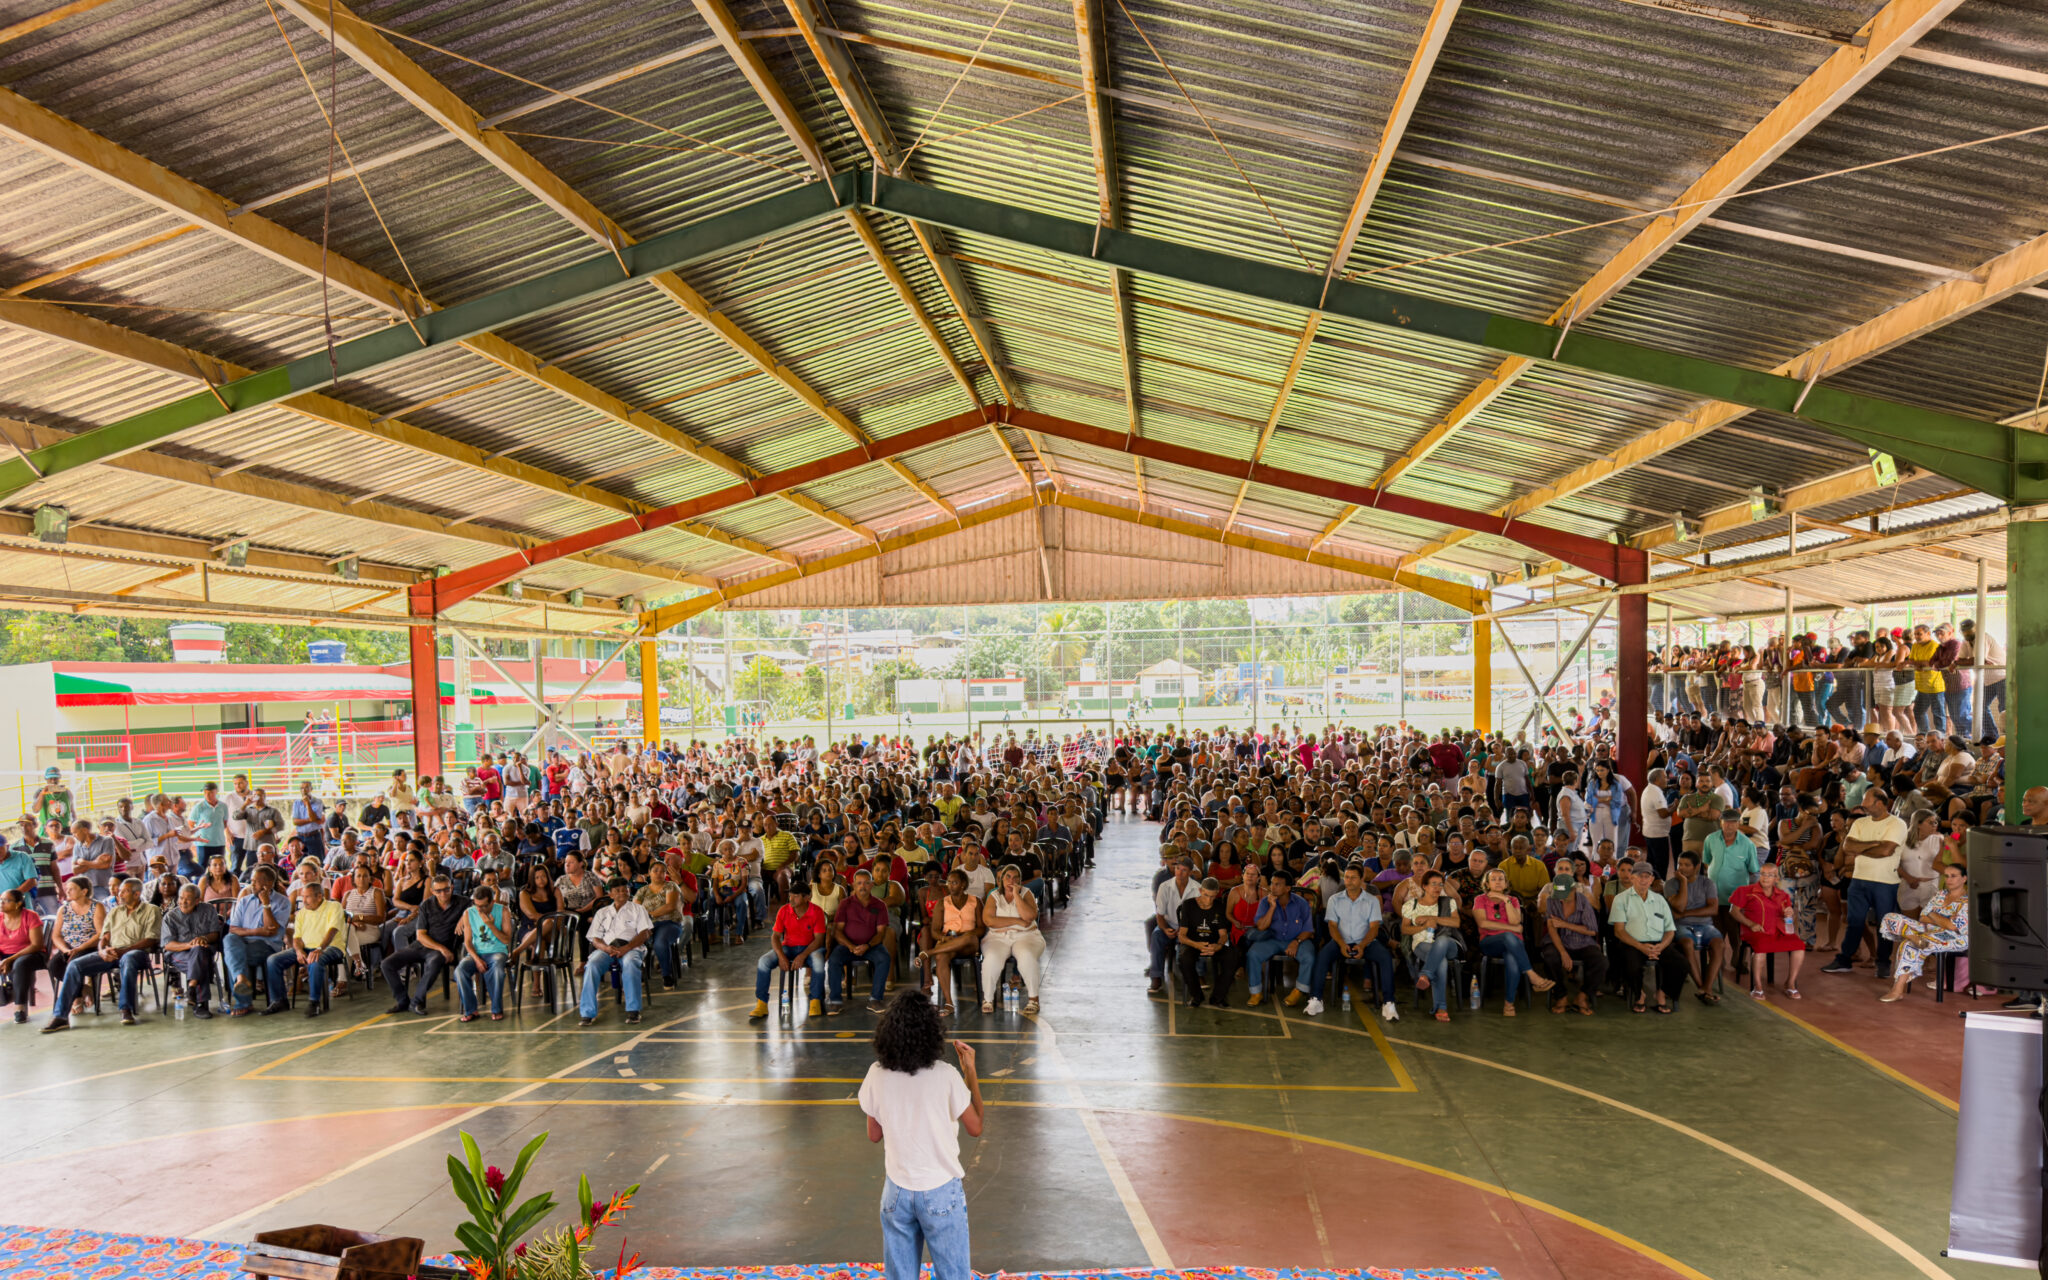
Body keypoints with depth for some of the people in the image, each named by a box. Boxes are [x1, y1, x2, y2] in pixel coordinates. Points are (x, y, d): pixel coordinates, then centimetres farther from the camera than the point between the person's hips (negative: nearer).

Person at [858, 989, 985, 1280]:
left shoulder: (877, 1076, -11)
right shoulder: (945, 1076, -19)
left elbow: (874, 1134, 2)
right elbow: (975, 1127, -6)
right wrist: (970, 1073, 0)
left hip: (897, 1191, 3)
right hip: (941, 1191, -3)